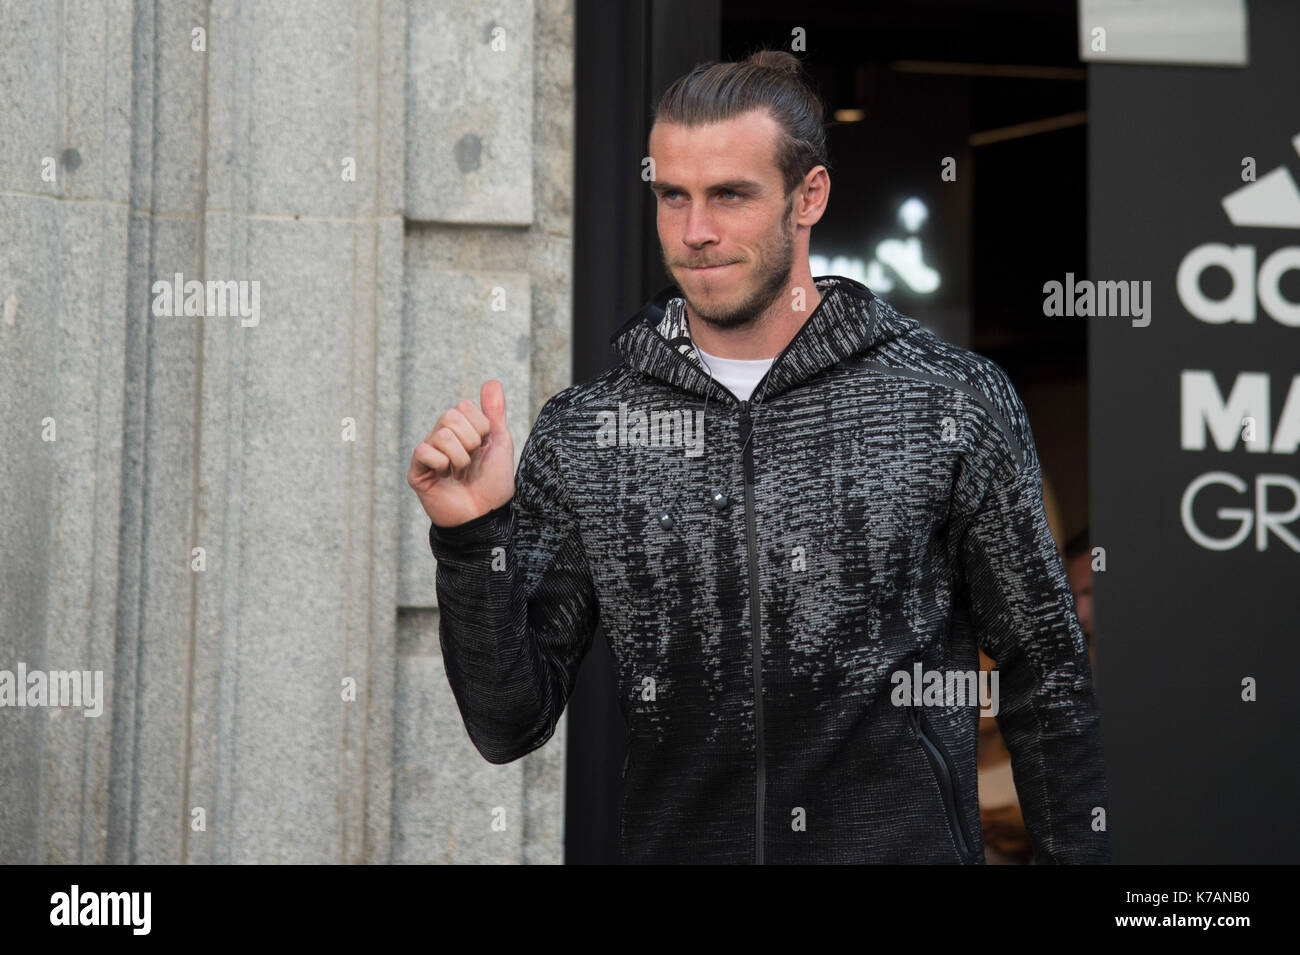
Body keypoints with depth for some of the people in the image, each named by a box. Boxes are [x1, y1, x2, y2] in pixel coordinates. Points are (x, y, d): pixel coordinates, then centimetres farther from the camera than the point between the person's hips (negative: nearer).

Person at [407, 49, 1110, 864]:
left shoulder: (955, 404, -5)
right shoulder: (580, 437, -1)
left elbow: (1047, 684, 1)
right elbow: (510, 727, -2)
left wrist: (1081, 855, -2)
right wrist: (473, 537, -15)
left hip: (906, 843, -2)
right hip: (674, 843, 2)